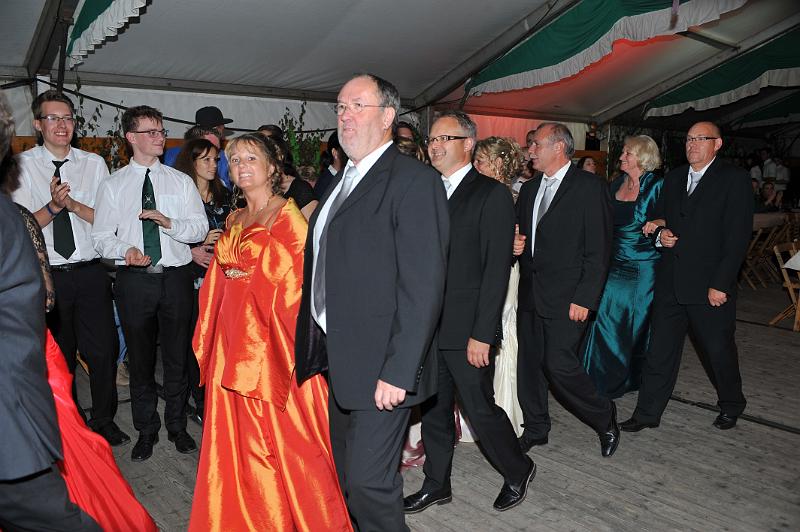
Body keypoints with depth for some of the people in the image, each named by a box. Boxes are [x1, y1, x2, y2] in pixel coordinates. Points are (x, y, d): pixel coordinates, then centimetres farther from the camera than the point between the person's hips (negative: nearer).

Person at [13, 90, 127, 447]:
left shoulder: (94, 164, 6)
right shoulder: (23, 166, 1)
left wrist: (74, 204, -15)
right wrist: (54, 205, -20)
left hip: (91, 273, 1)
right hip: (48, 276, -1)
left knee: (103, 351, 3)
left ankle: (104, 422, 24)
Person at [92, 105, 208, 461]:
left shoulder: (181, 181, 6)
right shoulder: (113, 185, 5)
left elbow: (200, 228, -1)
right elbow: (101, 236, 2)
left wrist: (169, 222, -18)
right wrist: (125, 250, -17)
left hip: (176, 277, 0)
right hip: (134, 280, 0)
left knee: (177, 357, 9)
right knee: (140, 359, 10)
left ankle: (177, 427, 27)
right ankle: (146, 431, 27)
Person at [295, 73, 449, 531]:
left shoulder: (415, 181, -14)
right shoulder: (343, 181, 14)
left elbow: (424, 287, -20)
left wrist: (398, 372, -22)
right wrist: (317, 347, 12)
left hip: (379, 367, -9)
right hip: (335, 357, 9)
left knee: (370, 481, -1)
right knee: (346, 476, 21)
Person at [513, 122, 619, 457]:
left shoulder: (590, 187, -7)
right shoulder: (529, 188, 14)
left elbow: (599, 250, -11)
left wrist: (584, 298, -16)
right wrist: (515, 245, 0)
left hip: (567, 297, -7)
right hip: (531, 292, 7)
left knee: (559, 364, -9)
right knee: (528, 363, 11)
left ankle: (604, 418, 17)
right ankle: (535, 429, 28)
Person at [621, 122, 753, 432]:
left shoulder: (734, 179, -5)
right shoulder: (673, 178, 12)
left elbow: (738, 237, -11)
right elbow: (659, 217, 20)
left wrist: (721, 284, -16)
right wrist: (660, 232, -5)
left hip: (711, 285, -4)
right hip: (670, 283, 5)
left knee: (719, 349, 11)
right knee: (659, 350, 8)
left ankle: (731, 406, 35)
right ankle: (648, 412, 18)